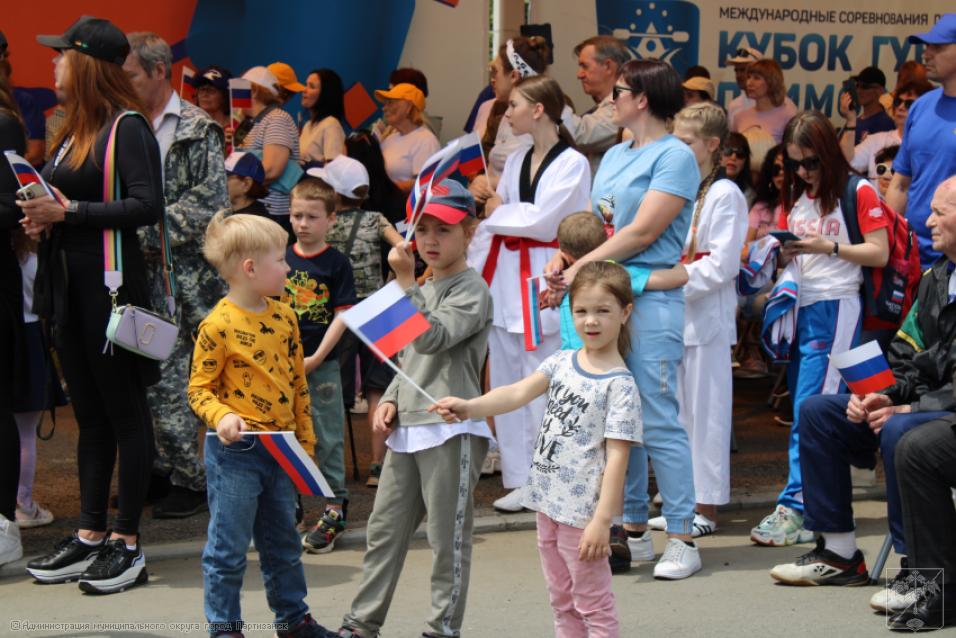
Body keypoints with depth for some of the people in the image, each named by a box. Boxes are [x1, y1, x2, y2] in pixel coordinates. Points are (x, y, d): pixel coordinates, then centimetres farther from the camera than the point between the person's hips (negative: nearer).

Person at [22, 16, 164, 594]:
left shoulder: (127, 128, -10)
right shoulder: (74, 130, 15)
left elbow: (148, 206, -19)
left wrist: (70, 211, -18)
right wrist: (44, 217, 0)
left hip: (111, 284, -9)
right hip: (69, 283, 9)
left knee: (124, 412, -1)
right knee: (89, 413, 12)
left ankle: (128, 545, 5)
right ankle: (91, 536, 19)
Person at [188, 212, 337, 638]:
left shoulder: (284, 317, 6)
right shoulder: (218, 325, -15)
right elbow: (199, 390, -10)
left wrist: (305, 441, 14)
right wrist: (221, 417, -29)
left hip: (280, 451, 7)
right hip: (235, 451, -7)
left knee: (283, 543, 17)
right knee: (229, 546, 3)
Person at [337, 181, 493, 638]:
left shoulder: (472, 290, -8)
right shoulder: (422, 290, 17)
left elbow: (431, 339, -23)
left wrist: (405, 282, -25)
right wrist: (390, 400, 8)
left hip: (451, 431, -8)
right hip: (406, 428, 8)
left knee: (448, 537, 0)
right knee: (384, 528, 12)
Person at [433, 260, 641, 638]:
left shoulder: (620, 386, -14)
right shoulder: (562, 362, 5)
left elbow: (617, 457, -17)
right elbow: (519, 393, -7)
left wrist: (602, 520, -21)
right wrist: (470, 407, -26)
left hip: (582, 511, -7)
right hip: (548, 502, 7)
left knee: (593, 604, 2)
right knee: (562, 602, 18)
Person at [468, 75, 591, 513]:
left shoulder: (572, 163, -7)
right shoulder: (517, 161, 15)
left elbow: (542, 221, -17)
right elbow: (489, 227, 15)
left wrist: (496, 212, -4)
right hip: (505, 280, 7)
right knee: (507, 381, 9)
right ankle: (520, 479, 17)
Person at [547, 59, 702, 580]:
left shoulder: (675, 156, -6)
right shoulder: (614, 155, 20)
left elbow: (642, 232, -13)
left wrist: (581, 267, -14)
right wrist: (564, 264, 0)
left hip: (652, 298, -8)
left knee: (658, 420, -9)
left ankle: (682, 539, -4)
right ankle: (633, 530, 17)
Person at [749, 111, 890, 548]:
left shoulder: (859, 193, -2)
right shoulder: (794, 196, 19)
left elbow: (880, 253, -6)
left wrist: (829, 247, -14)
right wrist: (784, 251, -1)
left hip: (837, 307, -7)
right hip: (800, 309, 7)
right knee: (803, 409, 4)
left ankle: (796, 508, -14)